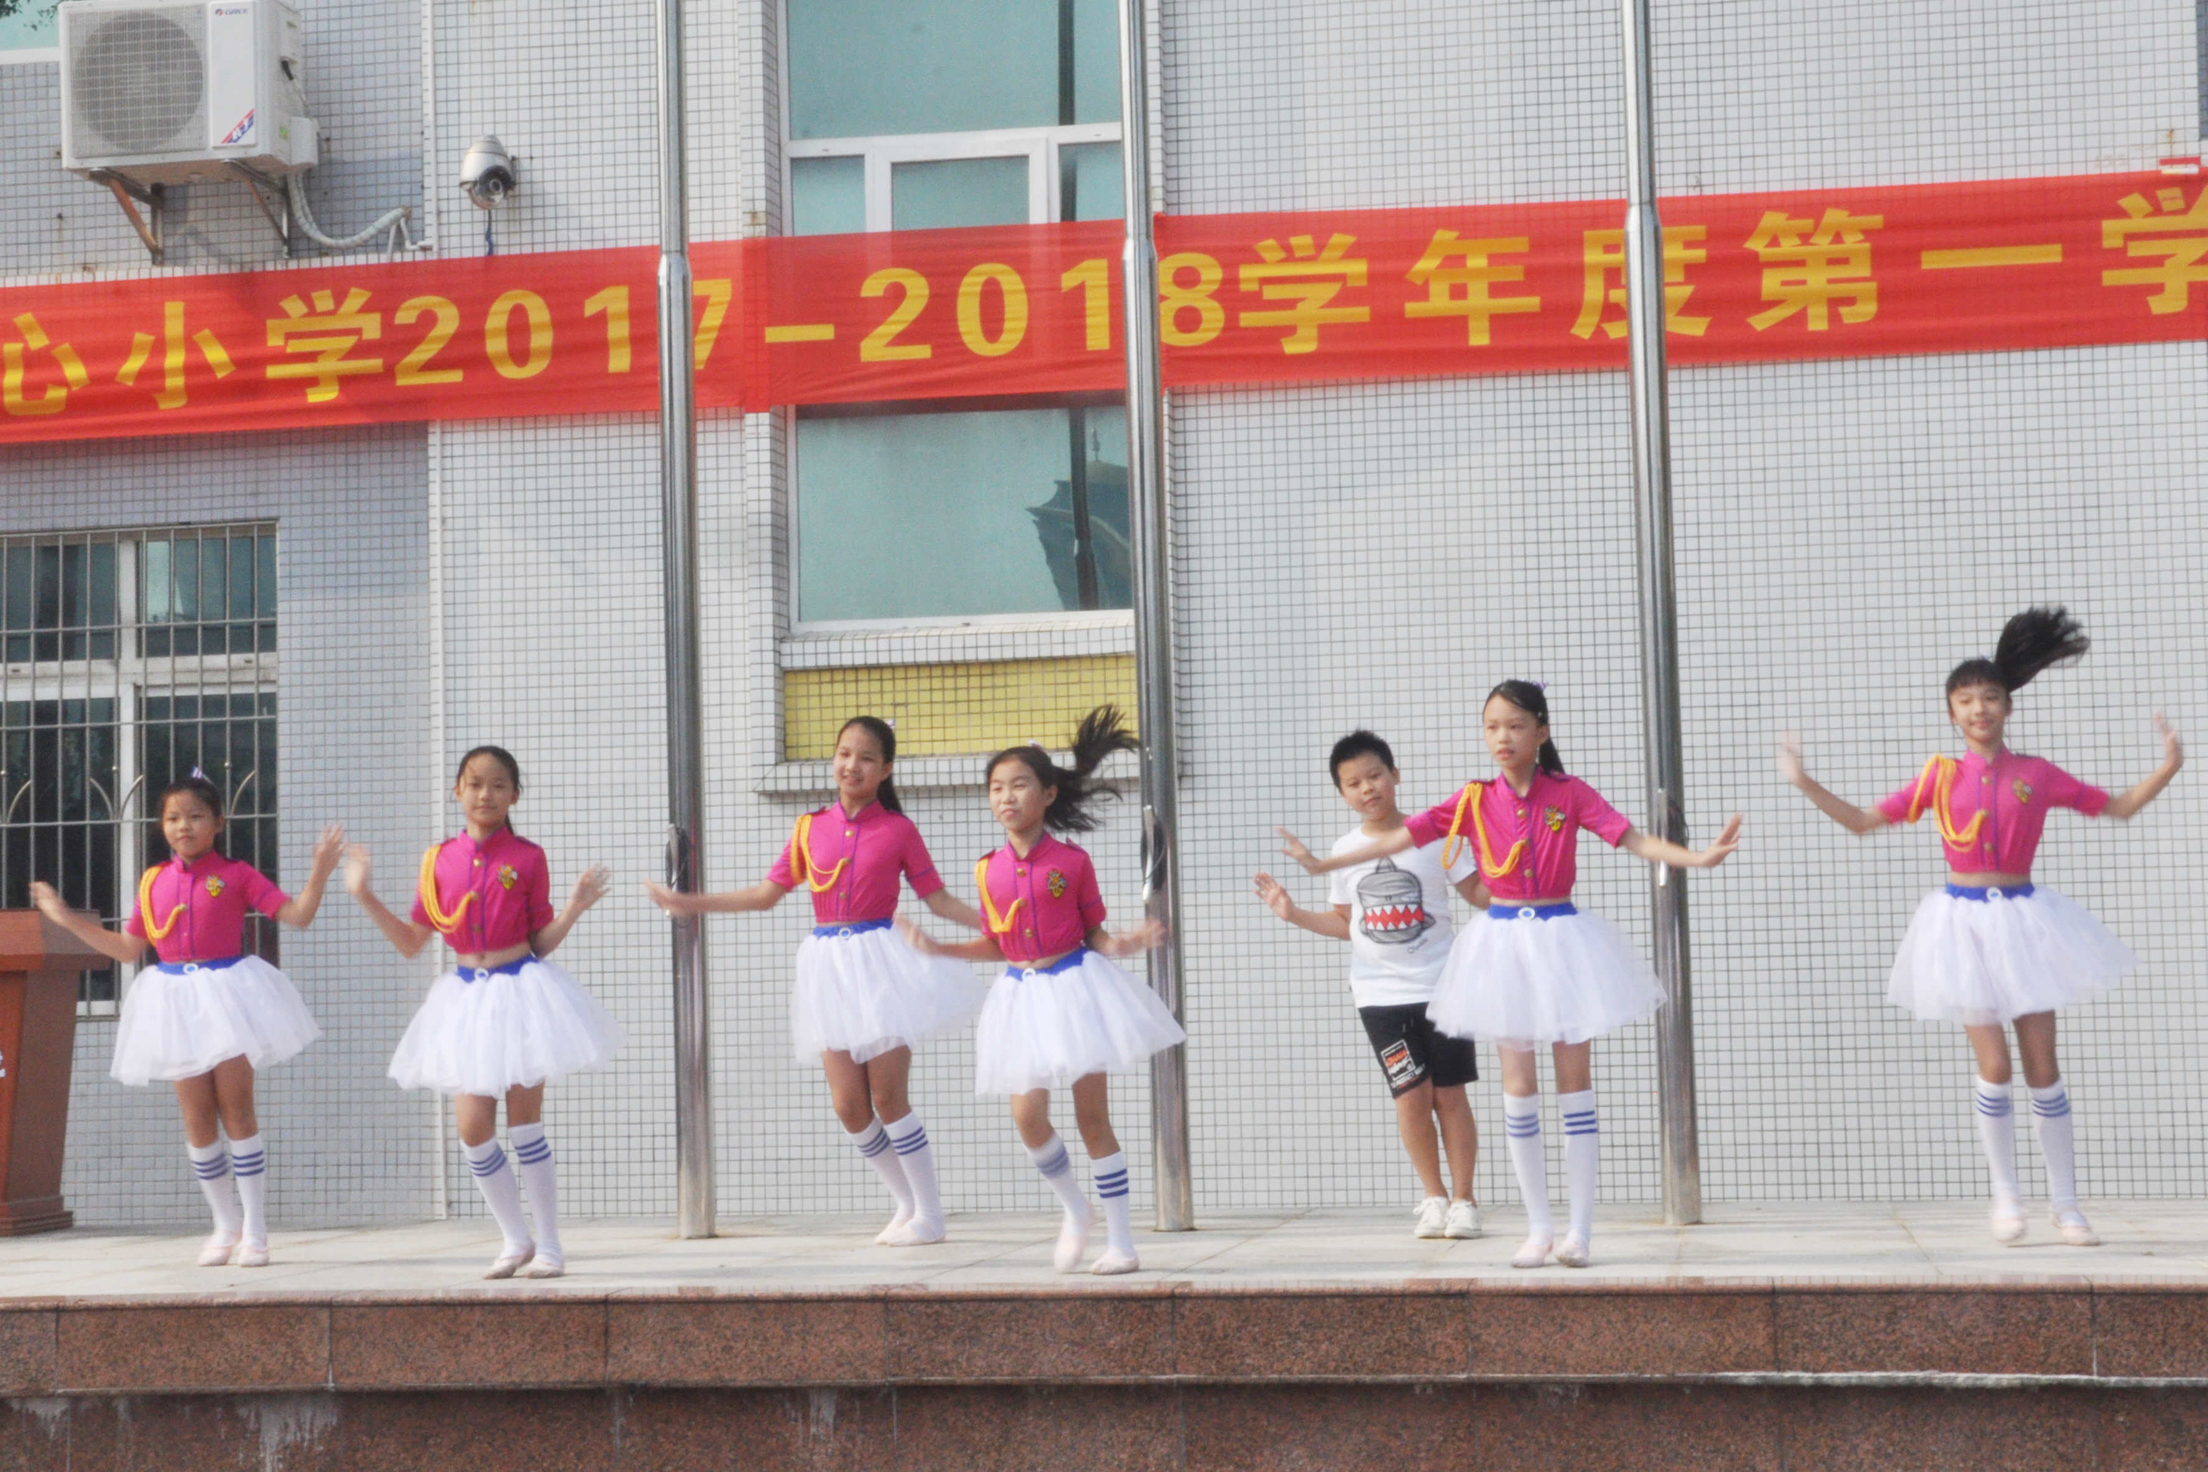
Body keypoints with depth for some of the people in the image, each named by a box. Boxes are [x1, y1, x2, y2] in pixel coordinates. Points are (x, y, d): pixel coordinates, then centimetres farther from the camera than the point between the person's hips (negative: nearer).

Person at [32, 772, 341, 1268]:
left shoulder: (235, 875, -1)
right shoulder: (153, 882, 9)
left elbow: (296, 915, -4)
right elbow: (127, 948, 16)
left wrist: (319, 873, -20)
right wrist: (66, 919, 15)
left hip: (227, 993, -4)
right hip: (174, 1001, 4)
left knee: (236, 1110, -2)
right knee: (197, 1119, 6)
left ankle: (254, 1232, 3)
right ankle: (225, 1226, 18)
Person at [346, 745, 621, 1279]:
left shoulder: (527, 858, -2)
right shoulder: (440, 860, 4)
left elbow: (541, 942, 2)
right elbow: (411, 943, 8)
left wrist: (575, 907, -13)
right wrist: (365, 897, 2)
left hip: (521, 989, -3)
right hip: (466, 995, 3)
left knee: (524, 1123, 0)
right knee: (472, 1128, 0)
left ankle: (548, 1245, 13)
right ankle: (515, 1238, 18)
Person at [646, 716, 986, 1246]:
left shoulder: (898, 830, -2)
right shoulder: (812, 828, 6)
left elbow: (938, 899, 1)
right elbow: (767, 894, 12)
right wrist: (689, 904, 10)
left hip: (880, 963, -4)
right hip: (829, 966, 4)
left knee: (888, 1098, -4)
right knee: (849, 1106, 2)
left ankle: (930, 1215, 10)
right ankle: (907, 1202, 22)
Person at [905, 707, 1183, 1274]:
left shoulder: (1072, 861, -4)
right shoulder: (989, 871, 4)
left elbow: (1094, 932, 3)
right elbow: (996, 944, 13)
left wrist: (1121, 944, -17)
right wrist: (939, 949, 4)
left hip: (1077, 985, -3)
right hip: (1022, 995, 3)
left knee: (1092, 1117, -1)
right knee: (1027, 1116, -9)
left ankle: (1121, 1242, 7)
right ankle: (1074, 1209, 18)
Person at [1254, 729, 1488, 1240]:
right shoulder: (1345, 851, 6)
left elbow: (1480, 894, -1)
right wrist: (1295, 914, 3)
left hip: (1440, 983, -2)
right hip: (1379, 992, 2)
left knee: (1450, 1094, 2)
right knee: (1412, 1094, -3)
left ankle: (1463, 1199, 12)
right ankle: (1433, 1196, 12)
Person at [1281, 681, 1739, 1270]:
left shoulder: (1569, 794, -4)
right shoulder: (1474, 801, 0)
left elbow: (1633, 838, -9)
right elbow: (1402, 838, 0)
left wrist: (1697, 857, -24)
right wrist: (1324, 864, -4)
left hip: (1562, 938, -2)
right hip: (1502, 941, 2)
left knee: (1574, 1076, 1)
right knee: (1518, 1081, 5)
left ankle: (1580, 1227, 7)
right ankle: (1538, 1227, 13)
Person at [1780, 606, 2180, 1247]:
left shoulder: (2037, 775, 1)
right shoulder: (1940, 776, 1)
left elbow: (2118, 807, 8)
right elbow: (1863, 820, 5)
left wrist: (2167, 769, -6)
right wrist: (1804, 783, -3)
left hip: (2023, 920, 0)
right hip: (1963, 922, 0)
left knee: (2043, 1068, 2)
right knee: (1994, 1067, -5)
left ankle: (2066, 1204, 9)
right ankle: (2006, 1196, 10)